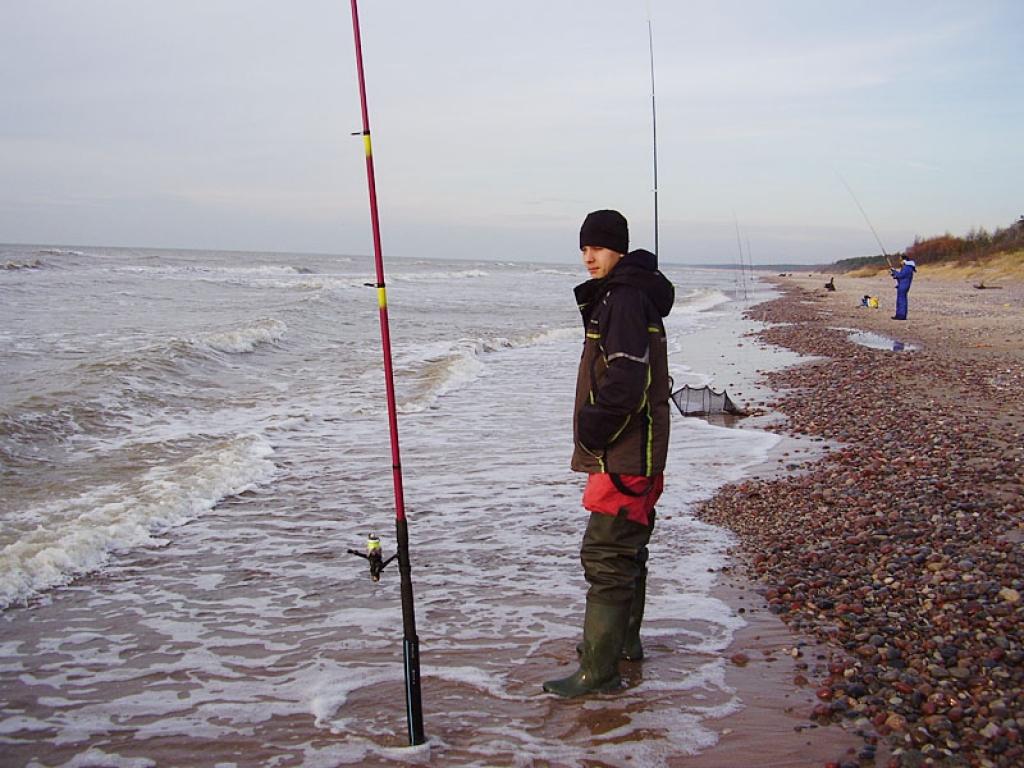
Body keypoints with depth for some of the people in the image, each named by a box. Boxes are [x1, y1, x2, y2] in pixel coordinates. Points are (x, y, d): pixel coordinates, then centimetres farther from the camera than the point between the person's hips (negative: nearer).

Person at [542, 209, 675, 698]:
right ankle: (624, 640, 36)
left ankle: (598, 671, -4)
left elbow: (626, 380, -27)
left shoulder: (625, 299, -16)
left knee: (606, 556, -9)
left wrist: (592, 429, -16)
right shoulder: (613, 296, 18)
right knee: (625, 548, 21)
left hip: (625, 455, -11)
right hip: (626, 451, 11)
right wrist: (594, 431, 17)